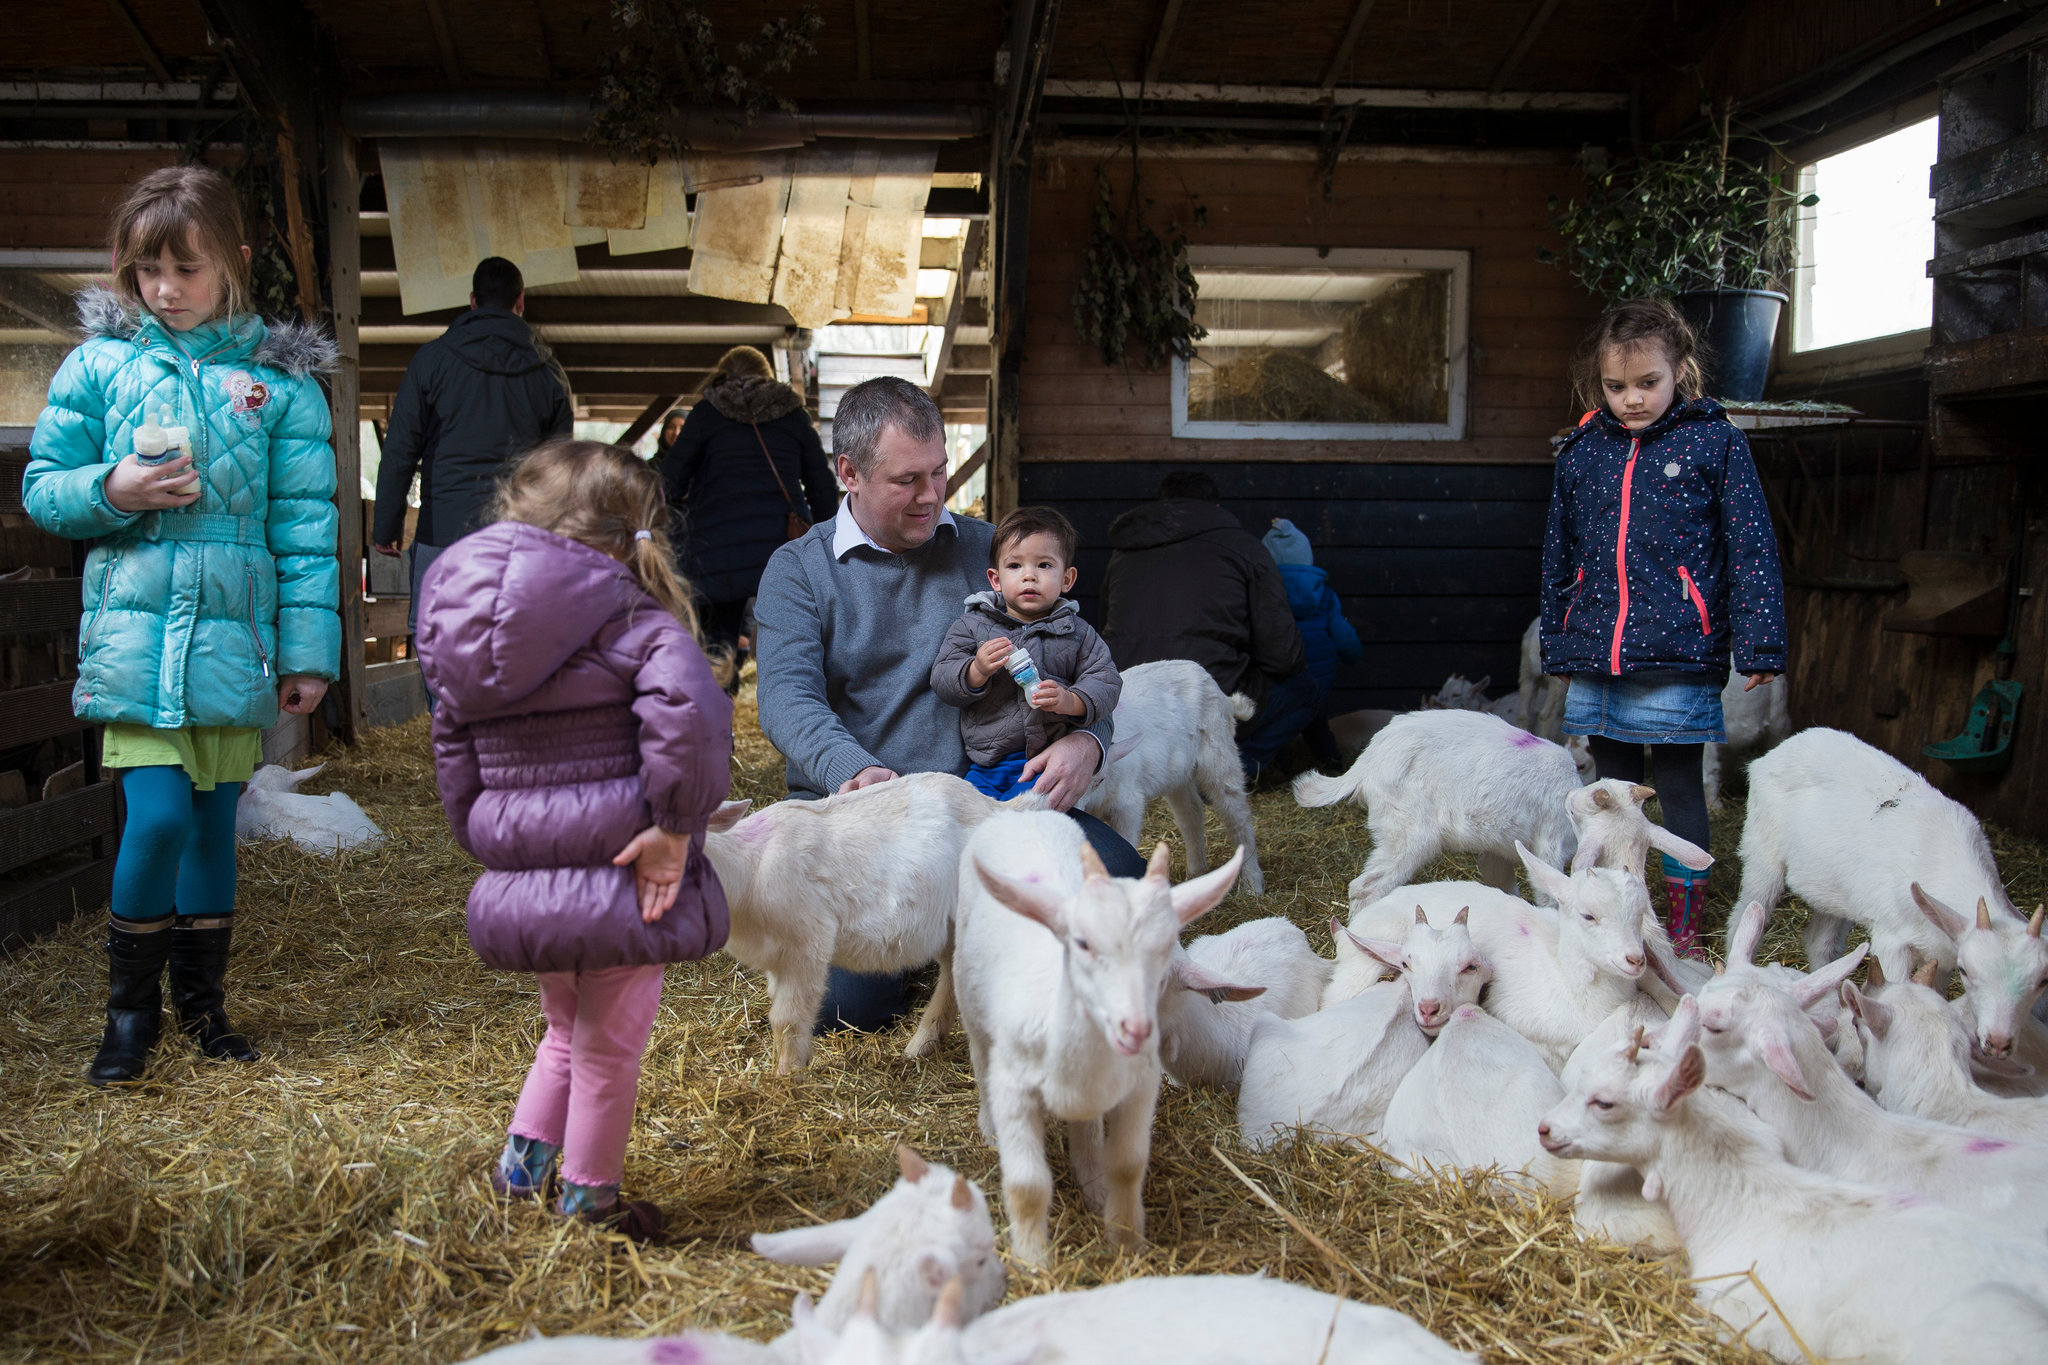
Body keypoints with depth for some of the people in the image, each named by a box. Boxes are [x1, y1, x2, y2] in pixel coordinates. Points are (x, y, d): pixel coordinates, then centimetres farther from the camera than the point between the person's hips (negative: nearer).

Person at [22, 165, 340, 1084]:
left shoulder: (279, 377, 2)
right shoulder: (100, 363, 2)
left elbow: (304, 525, 1)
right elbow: (42, 487, 7)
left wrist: (308, 650, -1)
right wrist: (113, 492, -14)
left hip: (234, 638, 1)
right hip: (135, 629, -1)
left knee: (214, 820, 11)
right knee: (158, 816, -10)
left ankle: (202, 997, 30)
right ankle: (131, 1000, 13)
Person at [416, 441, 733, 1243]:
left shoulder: (460, 632, 7)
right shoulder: (637, 621, -13)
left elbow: (453, 753, 13)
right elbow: (686, 712, -30)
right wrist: (677, 825, -19)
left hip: (521, 885, 6)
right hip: (619, 876, -5)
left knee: (568, 1030, 30)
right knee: (609, 1047, 13)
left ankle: (522, 1157, 30)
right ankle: (589, 1202, 25)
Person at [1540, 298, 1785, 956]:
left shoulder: (1714, 441, -1)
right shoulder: (1582, 451, 10)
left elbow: (1752, 548, -2)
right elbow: (1560, 554, 18)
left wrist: (1758, 645, -7)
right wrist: (1556, 644, 18)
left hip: (1677, 657, -4)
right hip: (1594, 659, 4)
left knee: (1678, 781, 2)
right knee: (1612, 785, 13)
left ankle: (1684, 921, 14)